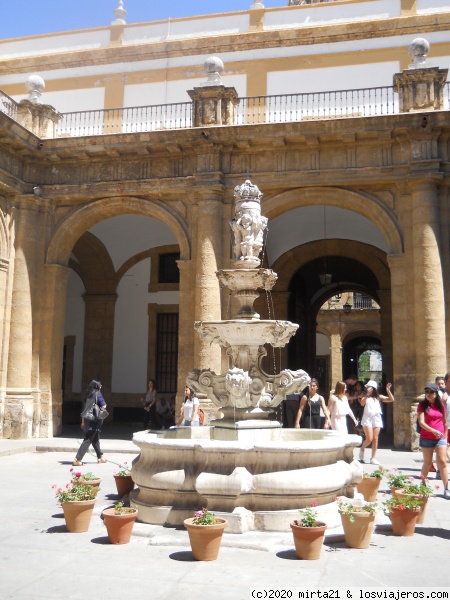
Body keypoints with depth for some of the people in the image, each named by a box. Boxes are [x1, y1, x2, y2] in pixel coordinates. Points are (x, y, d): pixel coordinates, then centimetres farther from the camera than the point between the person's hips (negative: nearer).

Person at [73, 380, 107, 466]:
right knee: (87, 440, -6)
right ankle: (77, 459, -10)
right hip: (93, 420, -7)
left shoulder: (88, 394, 12)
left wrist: (83, 422, 18)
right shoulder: (97, 394, -7)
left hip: (87, 419, 7)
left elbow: (84, 408, 14)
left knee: (95, 439, 19)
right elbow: (103, 406, -11)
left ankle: (100, 457, 30)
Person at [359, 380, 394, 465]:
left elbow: (391, 399, 3)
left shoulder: (379, 397, 10)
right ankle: (362, 449, 20)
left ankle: (373, 458, 7)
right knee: (369, 439, -10)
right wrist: (367, 394, -21)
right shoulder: (365, 397, 5)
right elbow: (362, 403, -15)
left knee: (375, 439, 1)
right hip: (367, 419, -2)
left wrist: (388, 390, -8)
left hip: (377, 419, 2)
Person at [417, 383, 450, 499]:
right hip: (426, 439, -2)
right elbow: (421, 422, -15)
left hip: (440, 438, 2)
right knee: (427, 462, 7)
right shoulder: (423, 405, -5)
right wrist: (433, 431, -27)